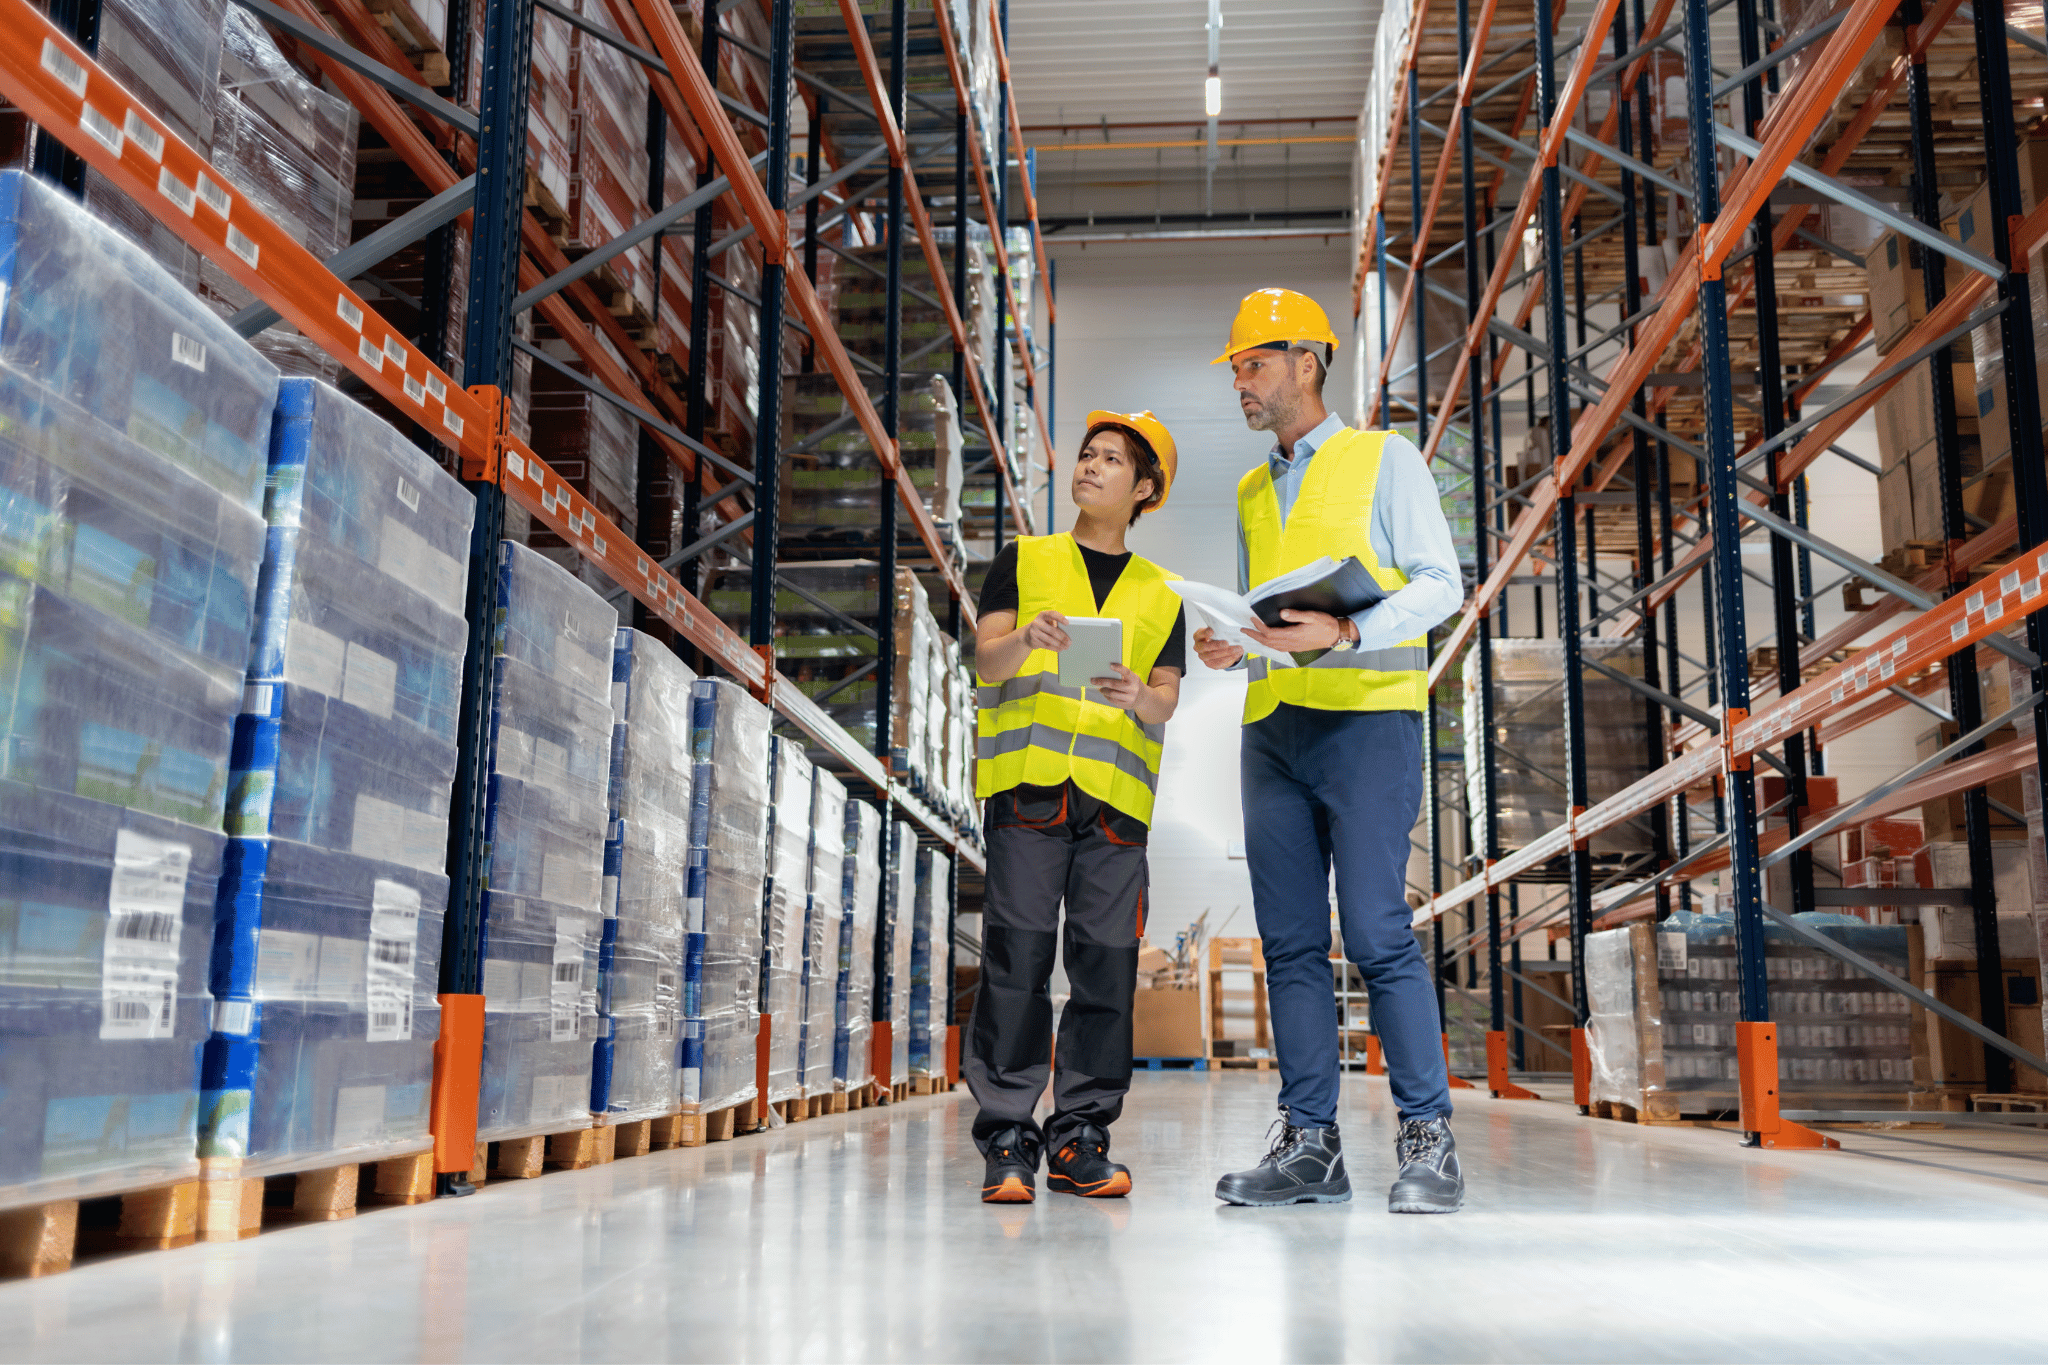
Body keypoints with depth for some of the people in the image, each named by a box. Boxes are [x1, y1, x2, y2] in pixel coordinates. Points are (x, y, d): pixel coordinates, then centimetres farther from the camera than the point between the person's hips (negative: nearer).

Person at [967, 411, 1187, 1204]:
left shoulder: (1159, 596, 21)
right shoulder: (1023, 562, 16)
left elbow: (1167, 704, 10)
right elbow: (986, 659, 2)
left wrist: (1139, 696, -14)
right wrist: (1025, 639, -20)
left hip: (1116, 791, 2)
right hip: (1028, 781, -2)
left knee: (1106, 966, -2)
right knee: (1018, 960, -6)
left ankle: (1081, 1138, 7)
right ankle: (1008, 1139, -1)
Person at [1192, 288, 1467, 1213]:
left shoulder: (1384, 459, 5)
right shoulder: (1250, 492, 22)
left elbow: (1441, 583, -3)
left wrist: (1345, 632, -19)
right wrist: (1228, 646, 2)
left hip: (1366, 717, -6)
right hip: (1272, 726, 6)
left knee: (1377, 934, -11)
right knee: (1291, 943, 3)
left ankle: (1428, 1141, -1)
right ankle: (1308, 1144, 8)